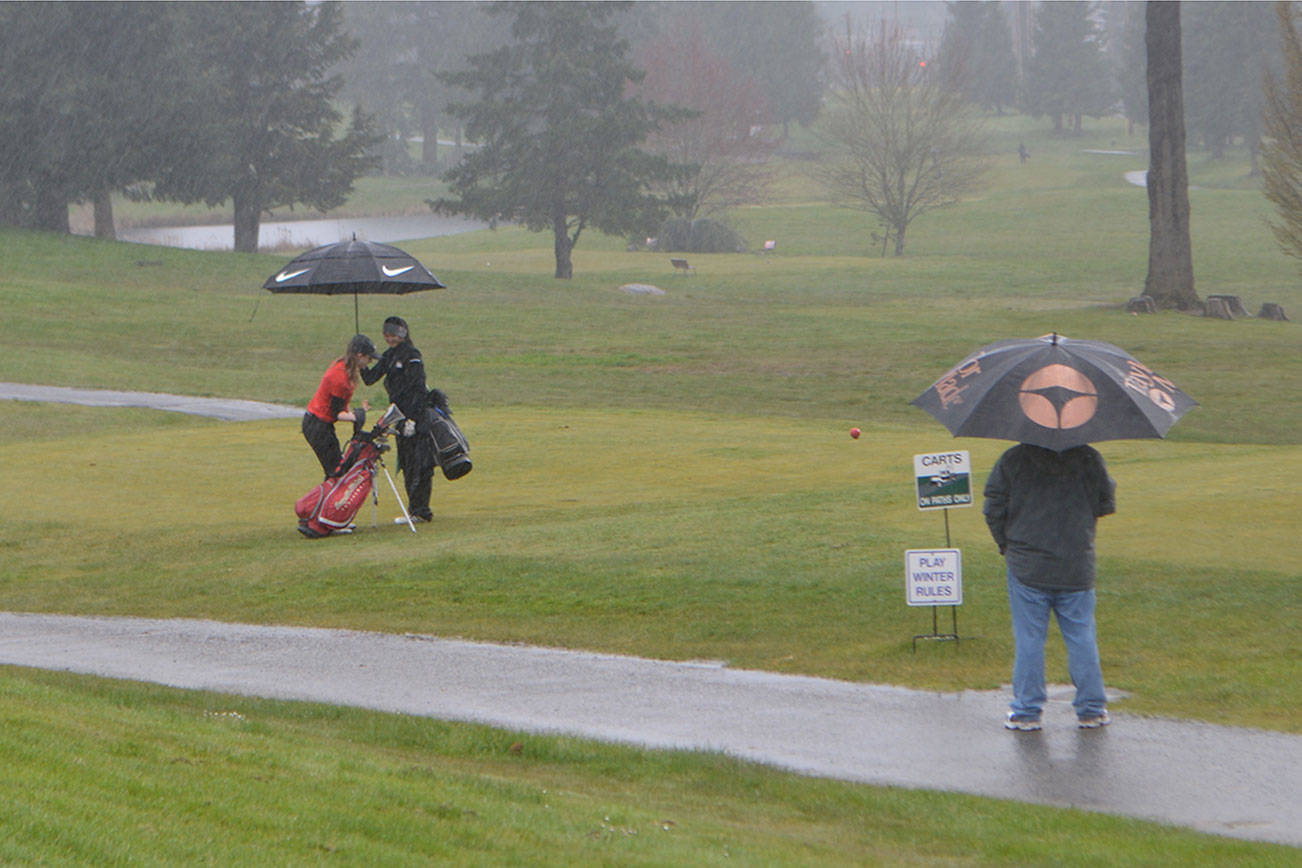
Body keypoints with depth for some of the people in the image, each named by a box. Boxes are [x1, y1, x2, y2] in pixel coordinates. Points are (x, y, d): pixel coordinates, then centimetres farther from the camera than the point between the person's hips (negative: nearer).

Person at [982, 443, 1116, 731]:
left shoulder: (1012, 460, -7)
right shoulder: (1089, 459, -2)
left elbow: (994, 509, -4)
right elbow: (1106, 504, 6)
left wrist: (1006, 545, 12)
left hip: (1027, 566, -1)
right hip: (1077, 569, 1)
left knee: (1028, 639, 6)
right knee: (1082, 637, 11)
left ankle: (1026, 711, 7)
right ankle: (1092, 709, 15)